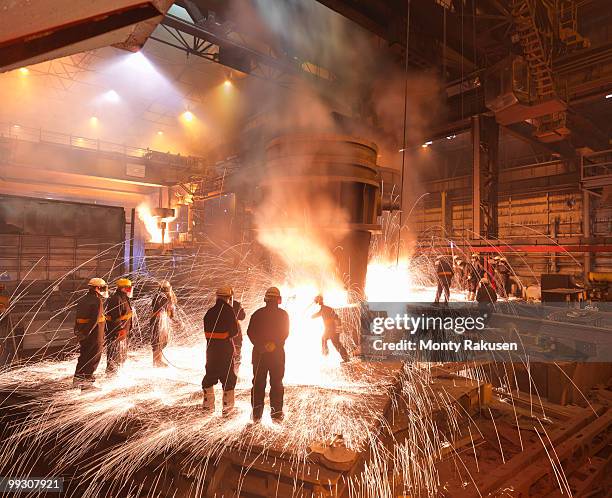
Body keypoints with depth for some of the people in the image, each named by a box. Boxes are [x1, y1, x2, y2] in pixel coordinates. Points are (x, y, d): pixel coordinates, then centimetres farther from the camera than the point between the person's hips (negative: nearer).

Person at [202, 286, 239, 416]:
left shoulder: (209, 312, 4)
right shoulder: (228, 311, -13)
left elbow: (206, 330, 9)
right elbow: (234, 332, -12)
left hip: (211, 347, 5)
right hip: (225, 348, -5)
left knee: (210, 374, 18)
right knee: (228, 376, 6)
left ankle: (208, 404, 26)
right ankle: (227, 406, 10)